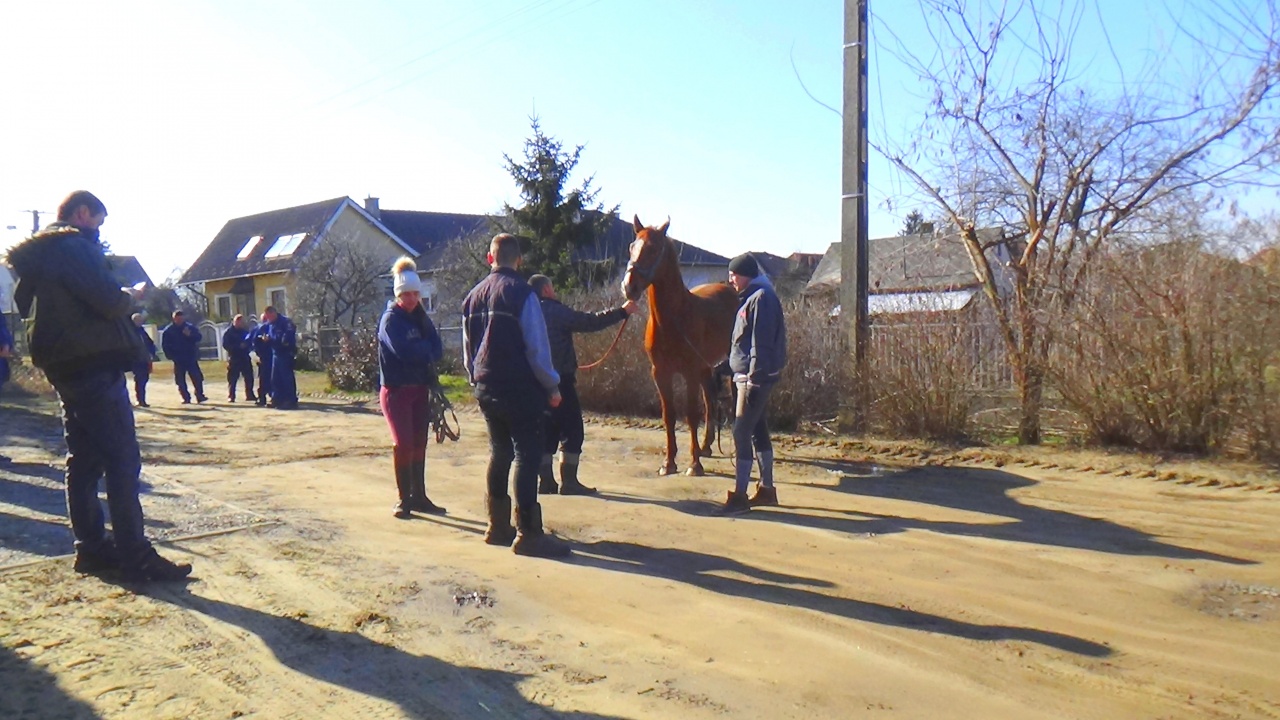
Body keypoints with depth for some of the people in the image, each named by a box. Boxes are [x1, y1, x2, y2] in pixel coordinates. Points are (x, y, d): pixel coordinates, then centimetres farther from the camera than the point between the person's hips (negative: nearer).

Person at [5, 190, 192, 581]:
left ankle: (92, 548, 16)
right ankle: (136, 557, -10)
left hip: (64, 368, 10)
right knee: (123, 460, -10)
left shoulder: (41, 253, 18)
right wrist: (131, 296, 1)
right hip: (95, 365, -10)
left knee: (84, 459, 12)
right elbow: (109, 301, -21)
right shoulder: (75, 247, -12)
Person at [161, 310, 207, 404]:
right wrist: (171, 356, -8)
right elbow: (165, 345, 2)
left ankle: (200, 396, 1)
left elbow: (198, 337, -2)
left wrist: (190, 335, -21)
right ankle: (186, 398, 7)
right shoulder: (168, 331, 1)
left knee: (197, 377, -5)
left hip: (191, 358, 0)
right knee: (180, 380, 1)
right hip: (178, 360, 0)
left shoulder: (191, 327, 4)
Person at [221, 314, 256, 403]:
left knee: (249, 377, 5)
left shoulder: (245, 330, 10)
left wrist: (248, 345, -3)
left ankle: (250, 395, 14)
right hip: (234, 358, -5)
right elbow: (225, 345, -13)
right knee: (232, 379, -2)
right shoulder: (228, 332, -4)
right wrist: (239, 346, -20)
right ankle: (231, 396, 4)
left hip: (245, 357, 5)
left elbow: (250, 341, 20)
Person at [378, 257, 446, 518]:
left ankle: (419, 496, 15)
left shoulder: (421, 318, 12)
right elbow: (403, 350, -21)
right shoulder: (390, 319, -6)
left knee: (419, 443, 8)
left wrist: (420, 352, -17)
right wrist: (426, 351, -6)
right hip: (396, 389, -6)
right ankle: (404, 498, -2)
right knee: (403, 443, -11)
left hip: (420, 388, 6)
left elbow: (437, 349, 1)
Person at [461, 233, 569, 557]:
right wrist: (552, 385, -4)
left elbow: (467, 348, 17)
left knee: (499, 452, 16)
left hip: (486, 389, 7)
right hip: (519, 389, -7)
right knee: (528, 456, -6)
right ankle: (528, 534, -8)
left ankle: (498, 526, 22)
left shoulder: (473, 296, 11)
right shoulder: (521, 293, -12)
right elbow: (537, 346, -13)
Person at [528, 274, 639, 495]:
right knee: (572, 431, -1)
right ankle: (569, 481, -1)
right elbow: (590, 322, -13)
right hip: (560, 381, -8)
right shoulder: (556, 311, -11)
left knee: (547, 431, 11)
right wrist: (622, 312, -7)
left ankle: (546, 481, 11)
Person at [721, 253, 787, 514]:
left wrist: (753, 379, -23)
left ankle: (740, 495, -5)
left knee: (741, 432, -9)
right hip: (750, 376, 10)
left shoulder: (761, 298, -14)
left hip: (755, 377, -10)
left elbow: (761, 343, -21)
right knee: (758, 430, 14)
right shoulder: (751, 297, 16)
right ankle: (767, 488, 22)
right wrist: (734, 370, 20)